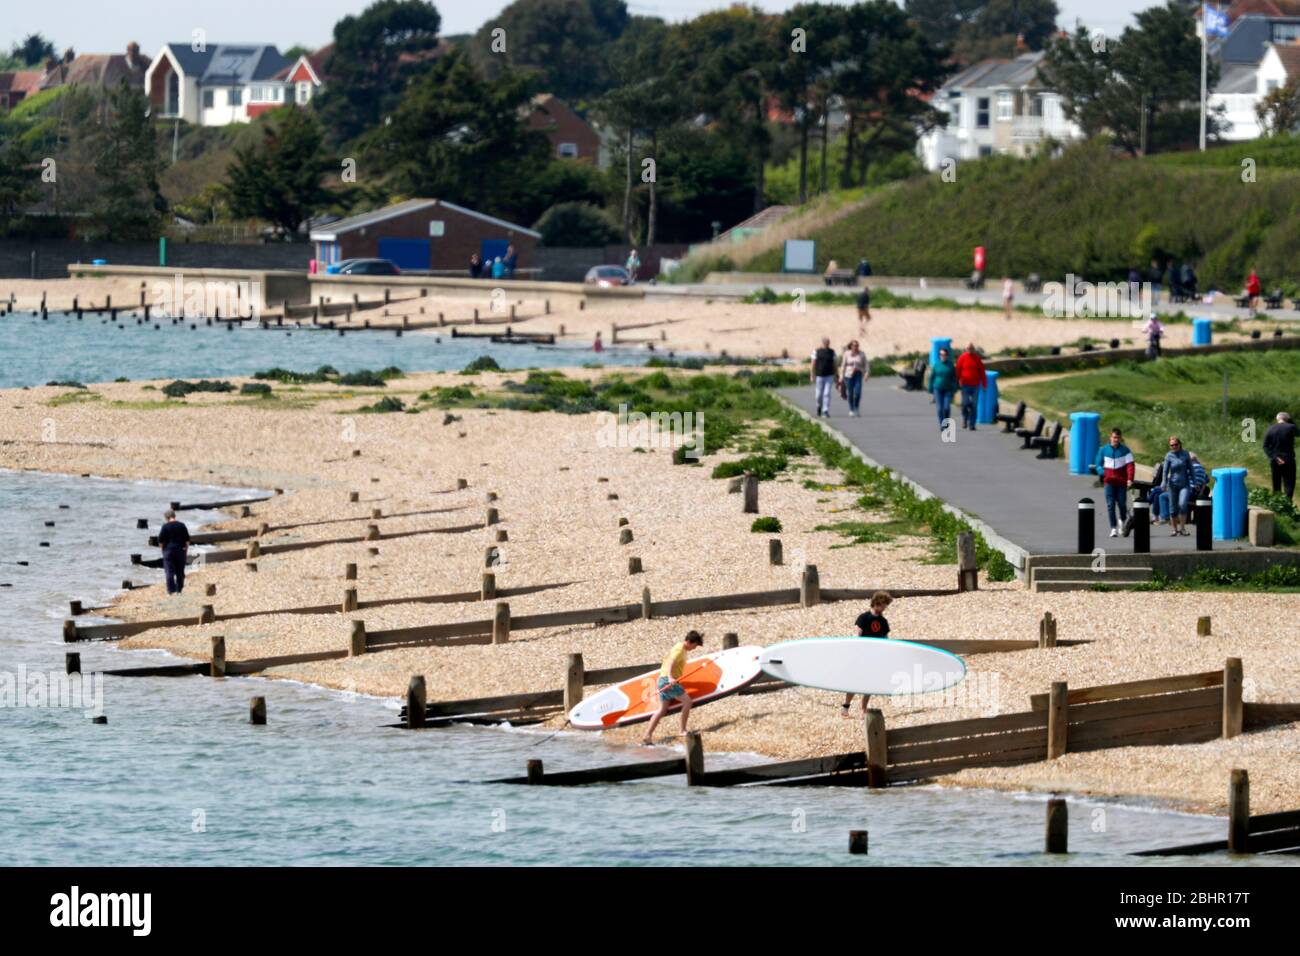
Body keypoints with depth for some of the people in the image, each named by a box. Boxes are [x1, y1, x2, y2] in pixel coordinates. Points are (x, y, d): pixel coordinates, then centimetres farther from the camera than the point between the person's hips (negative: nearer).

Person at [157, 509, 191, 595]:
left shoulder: (165, 526, -9)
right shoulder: (182, 526, 2)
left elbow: (160, 540, -7)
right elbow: (187, 540, 5)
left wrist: (162, 549, 9)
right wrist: (186, 550, 13)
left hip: (169, 550, -3)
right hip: (181, 551, 3)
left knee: (169, 571, 0)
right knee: (180, 571, 10)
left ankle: (171, 589, -6)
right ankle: (179, 589, 14)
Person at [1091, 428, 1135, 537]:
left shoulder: (1125, 450, 2)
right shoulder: (1103, 450, 6)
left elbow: (1130, 465, -7)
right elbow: (1098, 465, 11)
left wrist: (1130, 479, -22)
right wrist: (1104, 473, -9)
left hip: (1121, 482, -1)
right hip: (1109, 482, 1)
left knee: (1122, 504, 0)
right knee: (1110, 505, -8)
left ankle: (1123, 520, 30)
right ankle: (1114, 529, -8)